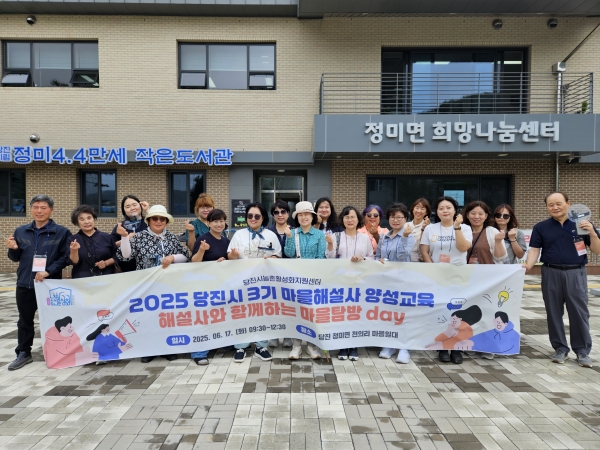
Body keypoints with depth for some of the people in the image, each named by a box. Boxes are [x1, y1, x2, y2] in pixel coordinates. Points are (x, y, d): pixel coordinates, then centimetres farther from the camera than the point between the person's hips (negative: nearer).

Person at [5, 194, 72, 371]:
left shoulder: (62, 232, -4)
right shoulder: (21, 231, 9)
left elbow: (65, 257, -8)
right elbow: (16, 258, 14)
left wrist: (48, 271, -19)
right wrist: (13, 248, -7)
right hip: (25, 283, 4)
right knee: (25, 319, 12)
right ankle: (24, 353, 25)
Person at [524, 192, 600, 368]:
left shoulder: (582, 224, 3)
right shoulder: (541, 227, 4)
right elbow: (534, 250, 1)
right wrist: (528, 265, -17)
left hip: (576, 273, -1)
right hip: (551, 273, 1)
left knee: (579, 313, 2)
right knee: (554, 313, 7)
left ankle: (582, 350, 16)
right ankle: (560, 348, 19)